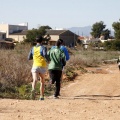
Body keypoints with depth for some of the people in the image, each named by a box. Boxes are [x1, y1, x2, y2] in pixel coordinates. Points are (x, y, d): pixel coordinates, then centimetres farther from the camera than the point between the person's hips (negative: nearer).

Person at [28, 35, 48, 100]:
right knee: (42, 82, 16)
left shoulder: (33, 48, 9)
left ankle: (33, 90, -47)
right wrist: (46, 60, 2)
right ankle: (41, 96, 17)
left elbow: (29, 58, 12)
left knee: (35, 80, -16)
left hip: (35, 66, 1)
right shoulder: (43, 48, -2)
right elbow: (45, 55, -20)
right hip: (42, 66, -1)